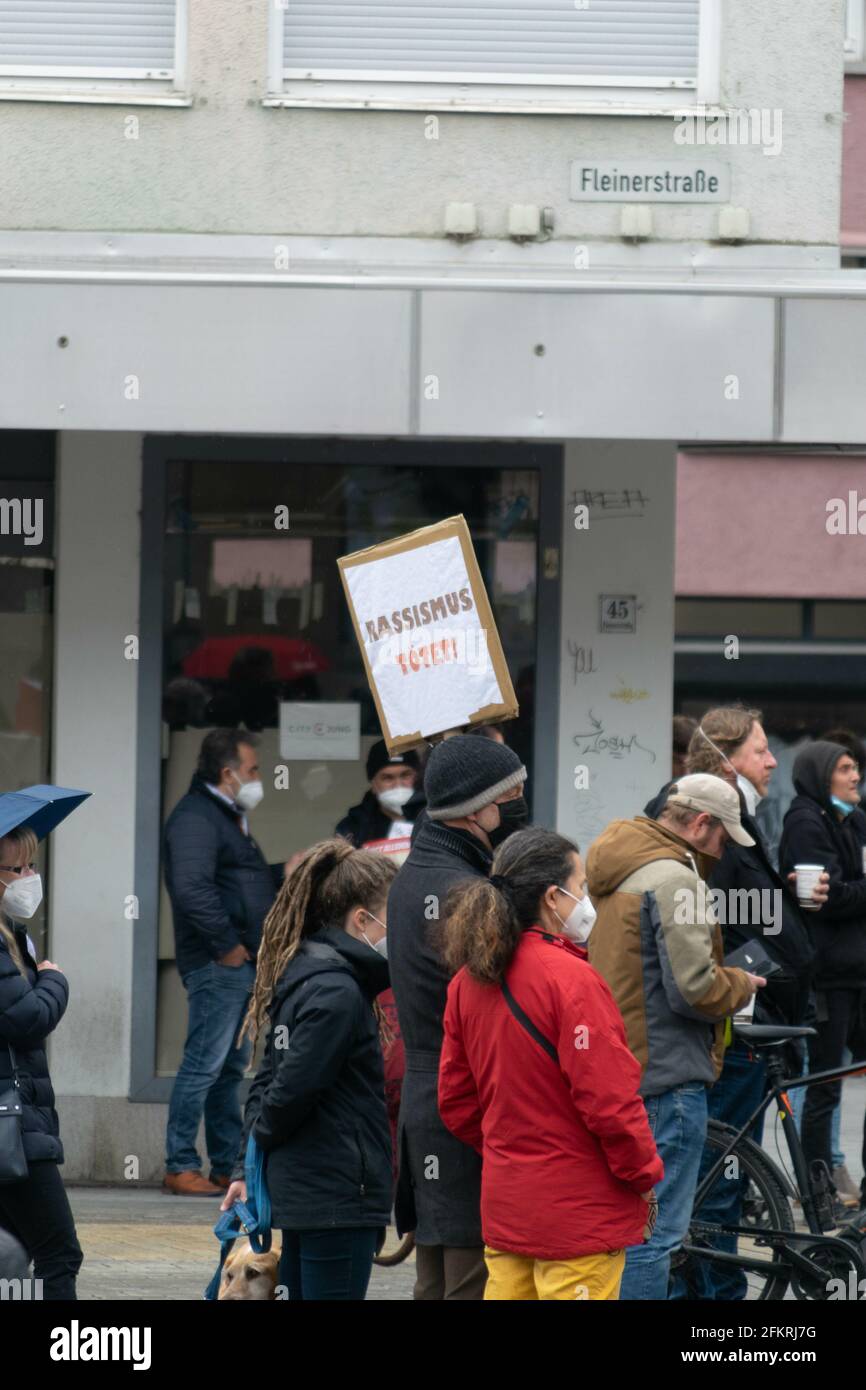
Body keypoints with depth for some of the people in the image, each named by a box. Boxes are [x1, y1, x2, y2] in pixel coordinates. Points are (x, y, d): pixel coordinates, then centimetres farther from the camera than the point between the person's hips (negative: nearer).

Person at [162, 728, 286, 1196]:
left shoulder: (229, 818, 22)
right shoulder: (195, 817, -13)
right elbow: (192, 889, -24)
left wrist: (286, 872, 14)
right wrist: (226, 944, -21)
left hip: (241, 964, 11)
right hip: (217, 965, -11)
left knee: (231, 1067, 13)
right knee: (205, 1064, -10)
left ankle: (228, 1166, 17)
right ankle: (180, 1167, -8)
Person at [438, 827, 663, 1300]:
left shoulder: (468, 981, 6)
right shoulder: (570, 978, -18)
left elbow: (456, 1102, 12)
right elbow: (609, 1098, -19)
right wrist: (644, 1175, -5)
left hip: (503, 1204, 8)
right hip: (580, 1211, -7)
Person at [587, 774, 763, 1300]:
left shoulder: (618, 872, 15)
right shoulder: (674, 879, -16)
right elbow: (693, 988, -20)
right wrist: (741, 984, -1)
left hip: (617, 1073, 10)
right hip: (668, 1076, -10)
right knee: (656, 1231, -7)